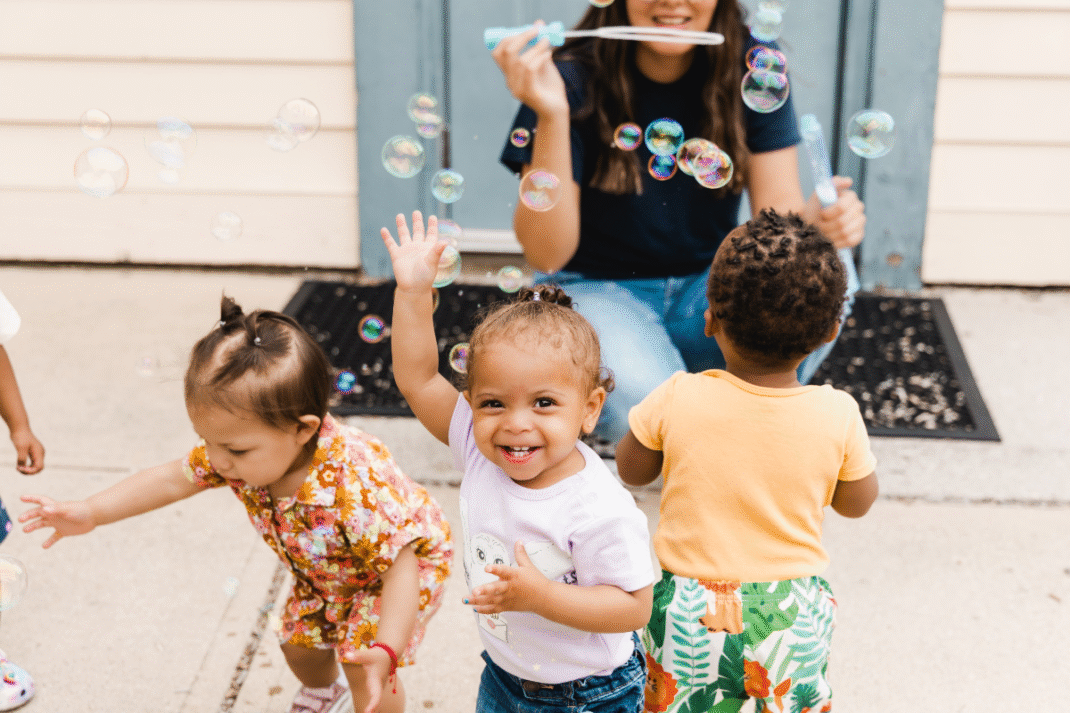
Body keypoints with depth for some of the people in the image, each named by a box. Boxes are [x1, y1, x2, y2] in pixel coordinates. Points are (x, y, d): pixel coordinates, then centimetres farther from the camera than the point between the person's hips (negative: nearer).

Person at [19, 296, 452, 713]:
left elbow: (403, 559, -44)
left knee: (364, 669, -15)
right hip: (324, 575, 7)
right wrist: (91, 512, -15)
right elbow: (172, 479, -11)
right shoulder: (236, 455, -26)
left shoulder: (354, 487, -47)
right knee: (299, 644, 19)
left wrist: (385, 651, -54)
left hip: (404, 565, -7)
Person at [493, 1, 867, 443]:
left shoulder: (752, 68, -7)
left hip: (708, 287, 4)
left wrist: (818, 220, -33)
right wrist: (550, 116, -33)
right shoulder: (575, 79, -16)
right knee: (641, 396, -35)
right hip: (597, 289, -3)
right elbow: (546, 254, -20)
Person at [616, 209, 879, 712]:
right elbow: (857, 502, 1)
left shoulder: (678, 401, -18)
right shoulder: (838, 415, -16)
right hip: (791, 612, 1)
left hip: (688, 612, 0)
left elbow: (631, 470, 0)